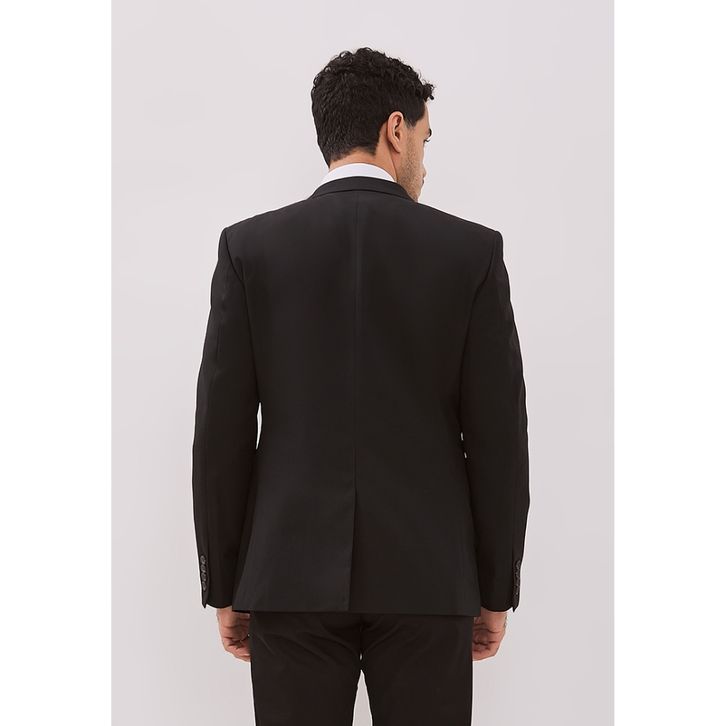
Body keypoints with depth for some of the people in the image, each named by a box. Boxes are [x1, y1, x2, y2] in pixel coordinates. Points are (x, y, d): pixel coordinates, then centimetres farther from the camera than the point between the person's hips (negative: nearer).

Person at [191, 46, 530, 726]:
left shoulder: (249, 247, -1)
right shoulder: (472, 251, -2)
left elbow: (222, 434, -1)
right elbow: (498, 437, -1)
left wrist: (224, 588, 7)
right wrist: (496, 591, 8)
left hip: (291, 572, 1)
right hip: (426, 575, 0)